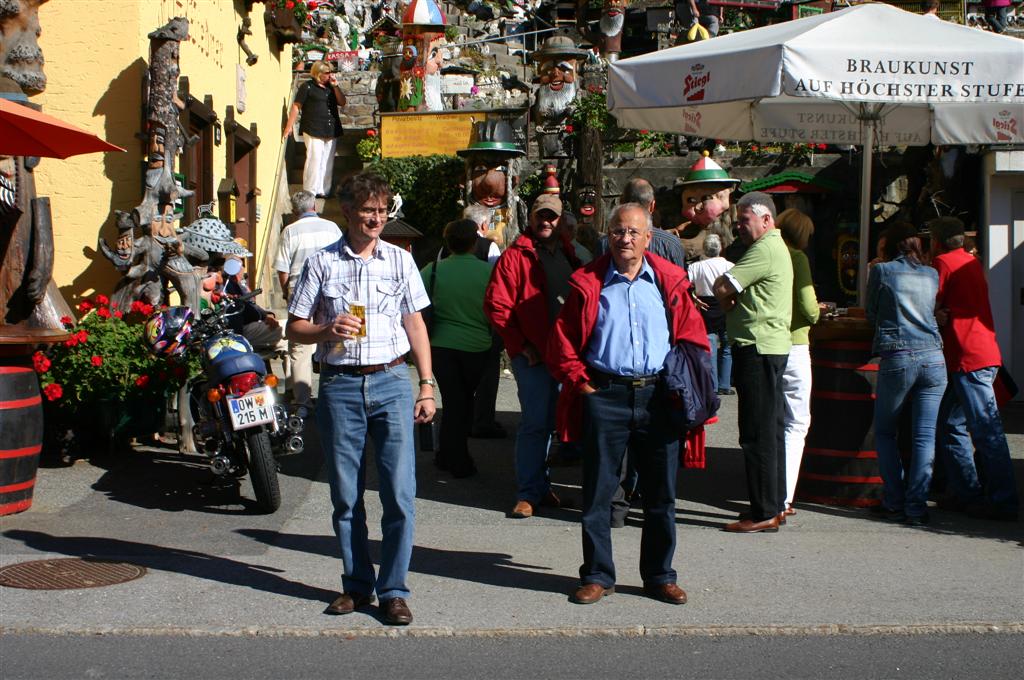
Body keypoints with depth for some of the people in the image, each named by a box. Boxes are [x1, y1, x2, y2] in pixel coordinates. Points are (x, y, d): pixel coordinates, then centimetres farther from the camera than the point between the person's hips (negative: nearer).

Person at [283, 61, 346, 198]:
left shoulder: (331, 87, 16)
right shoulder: (307, 87, -1)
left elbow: (342, 103, 8)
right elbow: (296, 106, -3)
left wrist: (335, 87, -3)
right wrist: (289, 127, -6)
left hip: (331, 131, 6)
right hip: (313, 131, -6)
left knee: (327, 161, 6)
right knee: (314, 159, -10)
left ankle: (324, 191, 13)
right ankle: (310, 192, -5)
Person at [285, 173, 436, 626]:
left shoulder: (400, 260, 9)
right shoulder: (321, 263, 5)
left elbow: (415, 324, 12)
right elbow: (295, 328, 6)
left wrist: (427, 385, 6)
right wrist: (327, 330, -16)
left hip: (391, 382, 0)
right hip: (340, 385, 0)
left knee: (399, 492, -5)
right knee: (345, 494, 7)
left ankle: (393, 590, 5)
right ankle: (357, 584, 21)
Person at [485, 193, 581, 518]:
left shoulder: (567, 255, 15)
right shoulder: (515, 256, -4)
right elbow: (496, 306, -9)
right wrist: (522, 346, -12)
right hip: (533, 354, -6)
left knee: (550, 421, 12)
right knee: (535, 423, -6)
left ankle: (539, 485, 23)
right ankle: (529, 493, 1)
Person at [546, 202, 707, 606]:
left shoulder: (670, 282, 7)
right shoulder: (589, 283, 3)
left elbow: (693, 337, 12)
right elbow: (562, 341, 5)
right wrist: (579, 382, -2)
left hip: (658, 397, 2)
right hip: (605, 395, -1)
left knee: (661, 493, 8)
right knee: (597, 492, 4)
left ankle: (659, 577, 21)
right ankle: (597, 576, 16)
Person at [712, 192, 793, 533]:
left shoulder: (764, 250, -14)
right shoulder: (776, 247, 20)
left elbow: (722, 288, -16)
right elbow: (732, 290, 17)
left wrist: (728, 307, 4)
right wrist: (735, 305, -3)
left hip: (758, 348, -11)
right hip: (772, 347, 11)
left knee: (758, 434, -7)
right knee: (771, 430, 14)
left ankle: (764, 513, -4)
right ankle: (775, 505, 21)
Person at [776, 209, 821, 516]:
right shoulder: (797, 258, -8)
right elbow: (808, 307, -14)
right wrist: (816, 313, 10)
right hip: (793, 346, -5)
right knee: (796, 423, 4)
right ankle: (783, 499, -2)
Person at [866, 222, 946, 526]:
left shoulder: (881, 271, 2)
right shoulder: (932, 275, 12)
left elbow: (871, 315, 11)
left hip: (897, 358, -3)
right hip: (933, 358, 3)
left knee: (884, 432, 12)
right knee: (925, 436, 4)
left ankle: (894, 503, 8)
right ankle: (916, 506, 2)